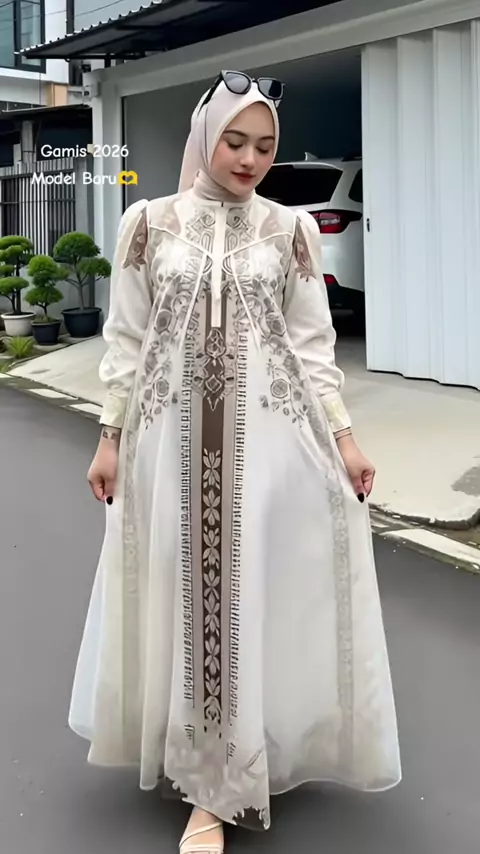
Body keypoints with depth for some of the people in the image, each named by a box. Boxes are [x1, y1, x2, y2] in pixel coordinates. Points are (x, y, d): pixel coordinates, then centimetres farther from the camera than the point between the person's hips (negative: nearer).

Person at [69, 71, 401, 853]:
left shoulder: (292, 229, 4)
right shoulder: (149, 223, 3)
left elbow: (313, 342, 6)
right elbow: (127, 339, 5)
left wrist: (342, 434, 1)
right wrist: (110, 436, 2)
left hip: (271, 436, 0)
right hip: (174, 437, 0)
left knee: (261, 597, 3)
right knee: (188, 601, 4)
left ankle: (233, 771, 21)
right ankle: (211, 785, 16)